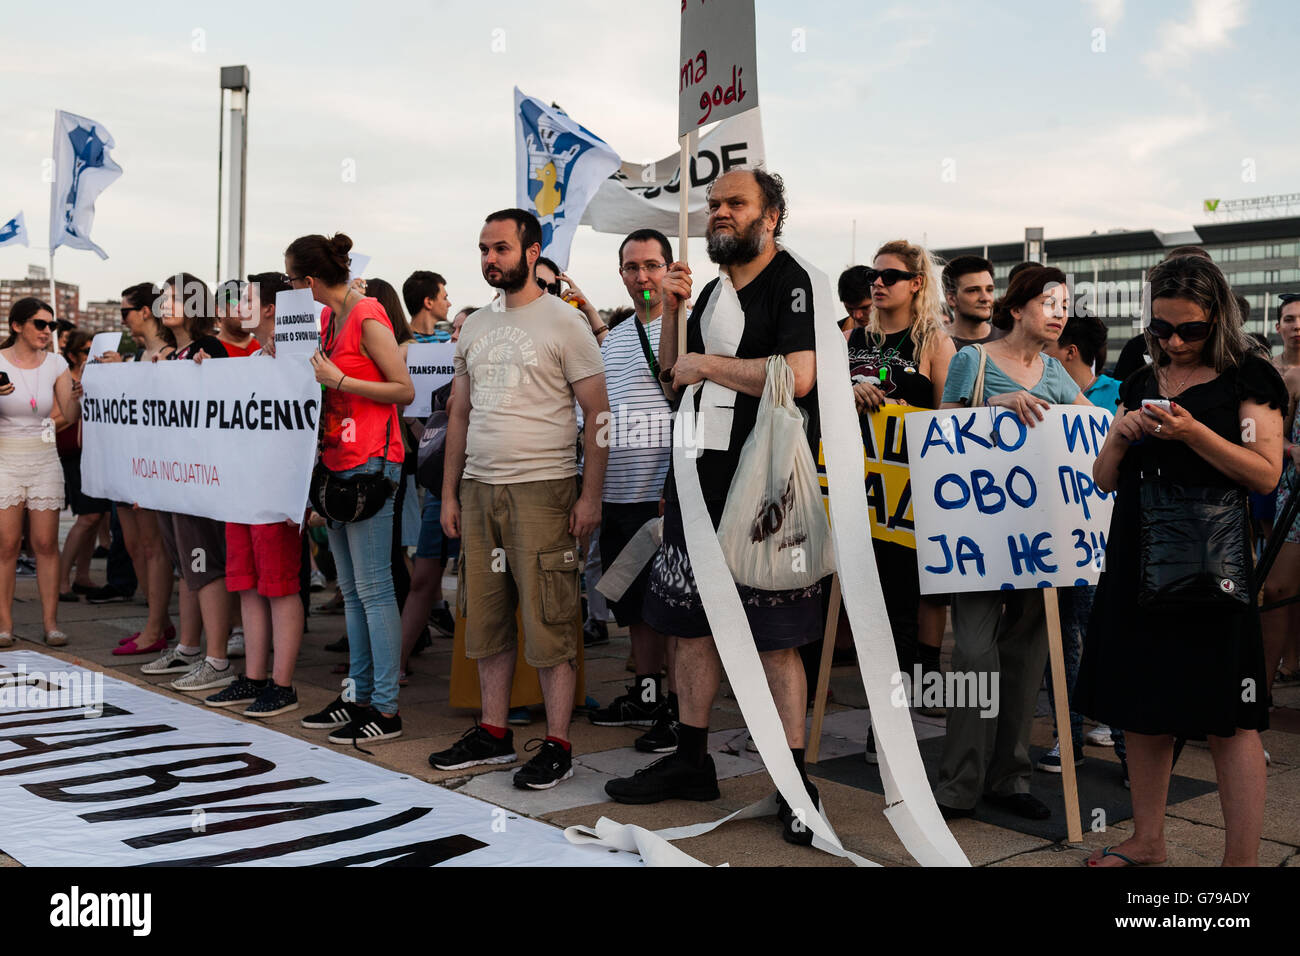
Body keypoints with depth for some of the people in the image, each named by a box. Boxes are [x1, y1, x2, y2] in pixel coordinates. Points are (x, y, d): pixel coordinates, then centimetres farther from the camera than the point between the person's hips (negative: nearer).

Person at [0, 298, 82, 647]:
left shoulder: (56, 364, 4)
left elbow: (71, 417, 3)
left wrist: (75, 398, -18)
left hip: (44, 460, 2)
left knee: (46, 543, 0)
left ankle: (50, 621, 5)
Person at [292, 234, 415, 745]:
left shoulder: (369, 317, -10)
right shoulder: (330, 318, 15)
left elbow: (405, 390, -13)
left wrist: (339, 380, -15)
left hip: (371, 463, -9)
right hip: (337, 463, 9)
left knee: (373, 588, -7)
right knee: (351, 590, 12)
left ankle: (386, 708, -1)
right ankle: (358, 694, 21)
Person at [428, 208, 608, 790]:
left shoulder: (564, 322, -3)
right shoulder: (475, 325, 15)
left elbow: (598, 413, -6)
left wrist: (591, 496, -12)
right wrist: (450, 492, 15)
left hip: (542, 489, -6)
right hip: (479, 488, 6)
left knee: (549, 621, -3)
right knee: (486, 615, 10)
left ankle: (557, 745, 5)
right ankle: (494, 733, 22)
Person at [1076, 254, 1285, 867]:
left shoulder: (1247, 379, -1)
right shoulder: (1140, 384, 14)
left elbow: (1266, 474, -10)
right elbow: (1104, 481, 14)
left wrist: (1194, 433, -20)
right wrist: (1120, 436, -5)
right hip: (1136, 564, 6)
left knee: (1228, 721, -3)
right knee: (1142, 712, 11)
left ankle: (1242, 858, 4)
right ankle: (1147, 840, 24)